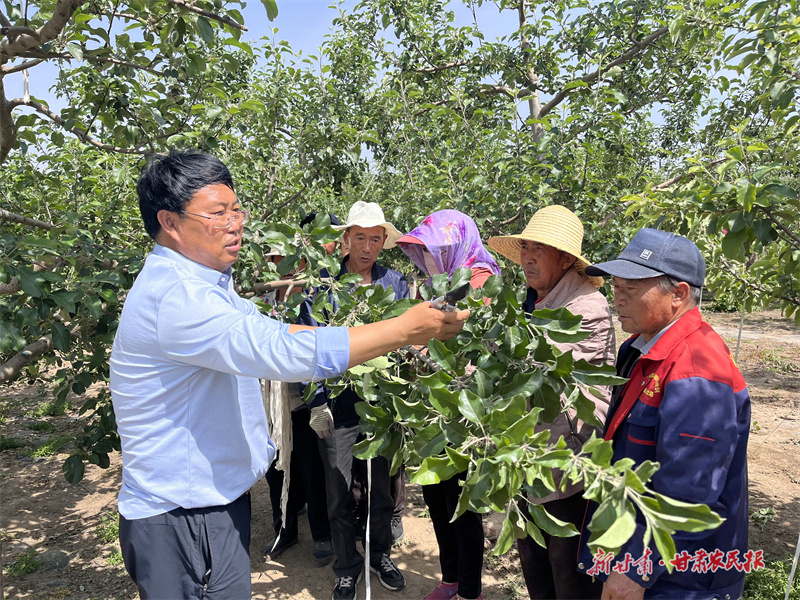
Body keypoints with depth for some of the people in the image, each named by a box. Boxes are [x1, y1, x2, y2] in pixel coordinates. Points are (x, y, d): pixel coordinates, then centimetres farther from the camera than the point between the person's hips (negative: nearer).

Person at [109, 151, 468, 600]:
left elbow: (270, 330, 13)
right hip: (181, 518, -9)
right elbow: (284, 352, -33)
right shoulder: (173, 296, -25)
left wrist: (387, 337, 5)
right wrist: (406, 329, -28)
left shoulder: (206, 286, 11)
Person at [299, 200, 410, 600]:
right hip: (338, 406, -2)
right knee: (339, 495, 9)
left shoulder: (396, 283, 3)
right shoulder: (323, 283, -4)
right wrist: (317, 402, -9)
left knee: (382, 488, 17)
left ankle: (381, 555, 40)